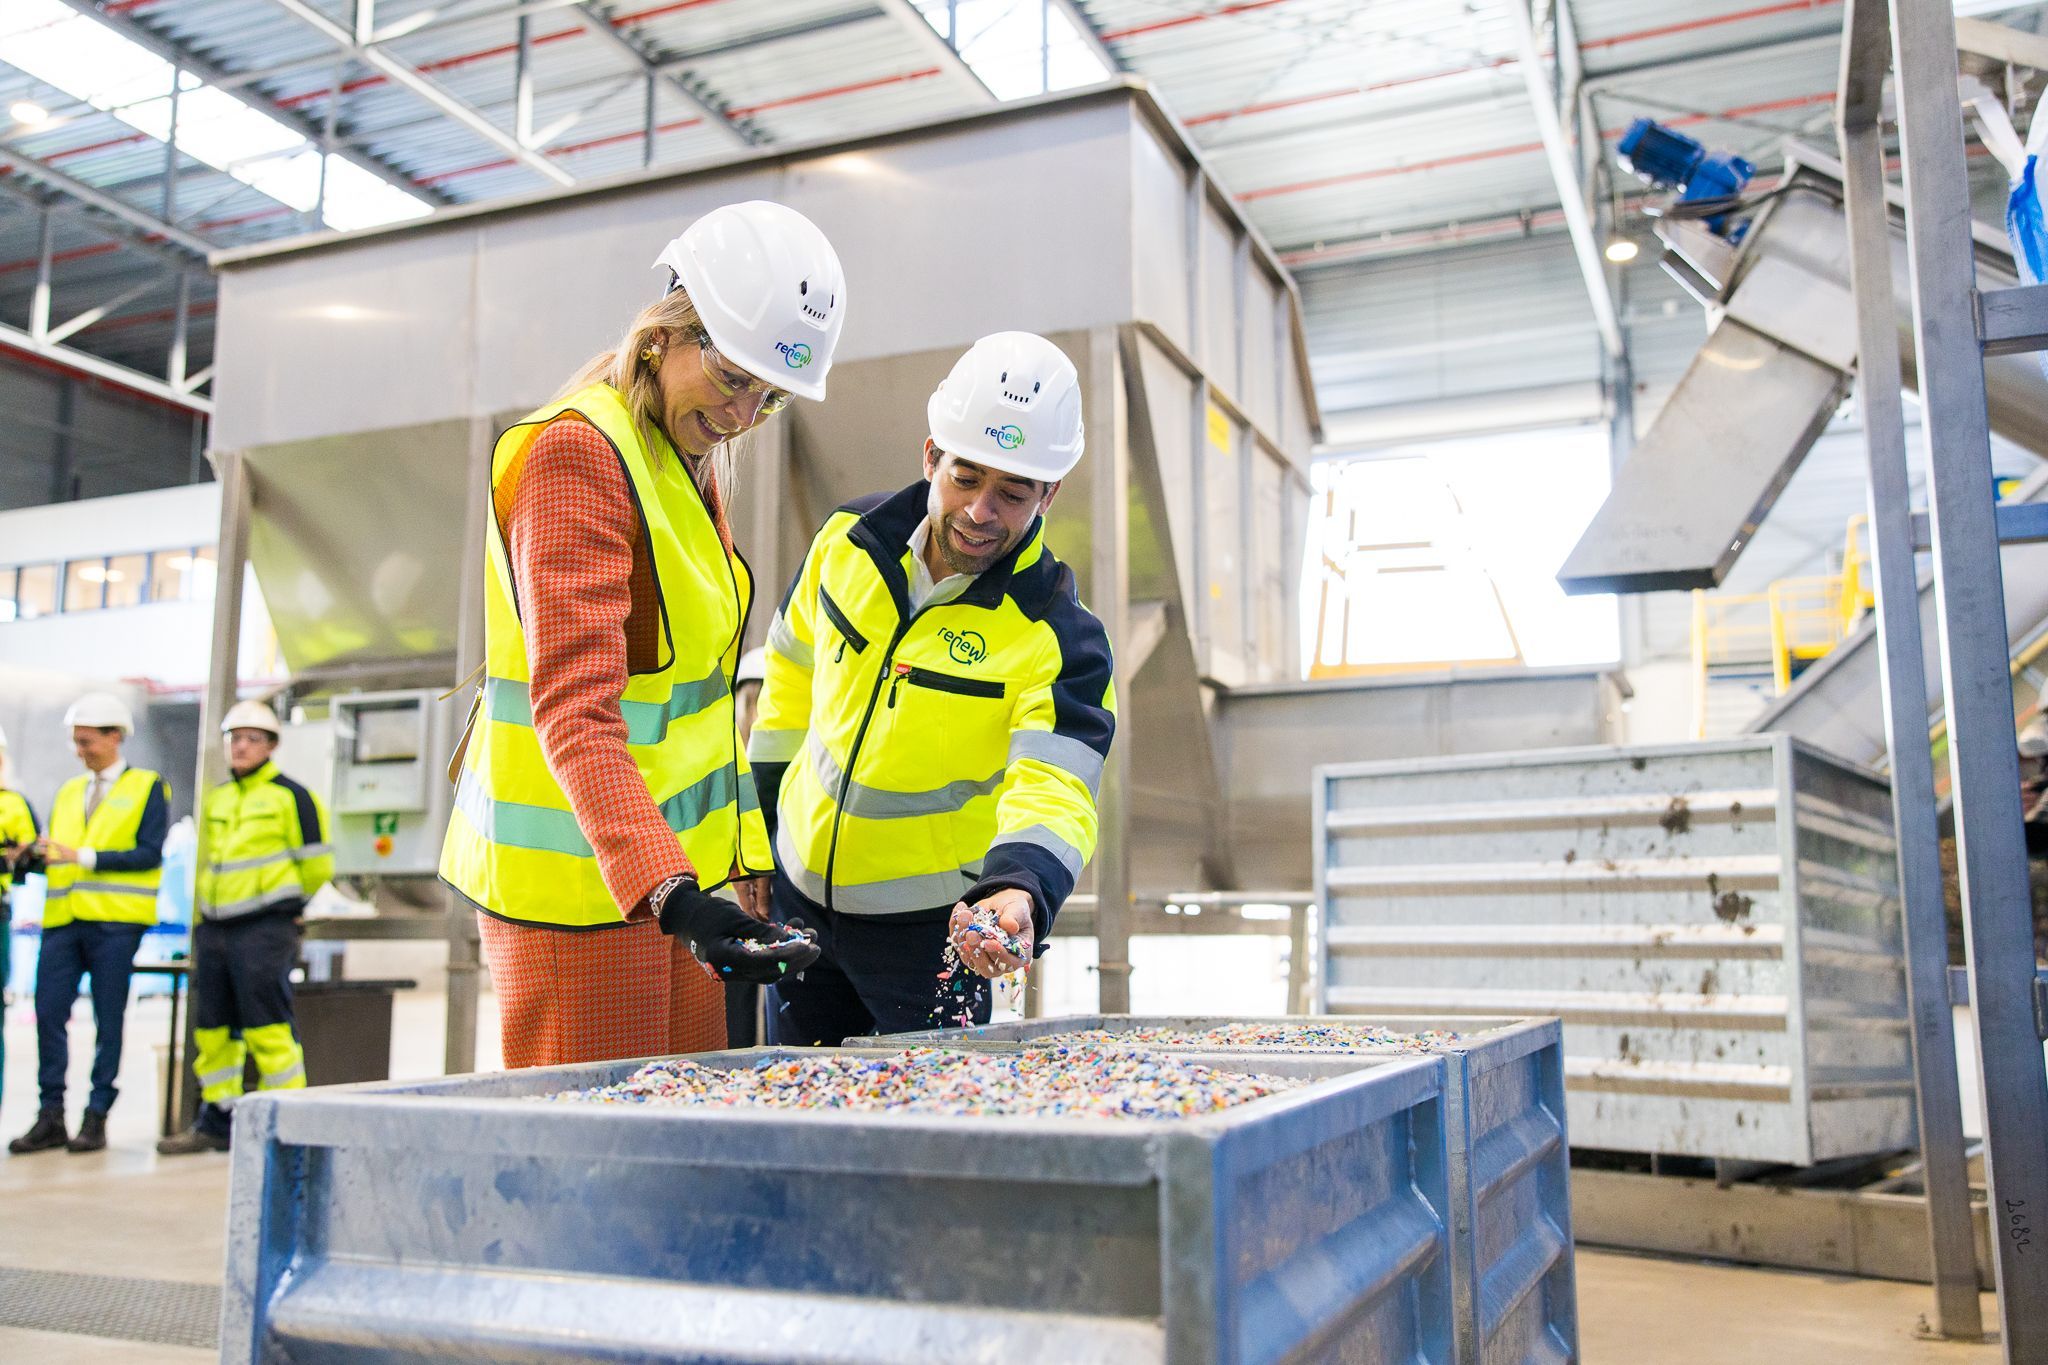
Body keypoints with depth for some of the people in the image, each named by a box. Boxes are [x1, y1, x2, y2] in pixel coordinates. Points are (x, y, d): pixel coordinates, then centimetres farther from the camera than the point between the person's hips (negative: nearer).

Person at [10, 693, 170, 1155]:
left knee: (108, 1020, -1)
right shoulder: (68, 792, 20)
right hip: (64, 918, 5)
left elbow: (149, 854, -8)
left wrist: (84, 856, -14)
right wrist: (35, 857, -6)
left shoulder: (148, 786, 3)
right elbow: (52, 854, 15)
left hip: (115, 919, -5)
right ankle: (51, 1117, 9)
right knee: (49, 1013, 1)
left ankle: (96, 1118, 7)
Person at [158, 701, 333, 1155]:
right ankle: (215, 1122, 20)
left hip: (265, 930, -7)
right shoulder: (216, 799, 16)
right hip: (214, 930, 7)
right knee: (212, 1028, 10)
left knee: (267, 1025, -8)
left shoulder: (290, 795, -4)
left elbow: (316, 864, -2)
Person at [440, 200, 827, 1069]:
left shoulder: (696, 459, 15)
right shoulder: (577, 451, -14)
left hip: (674, 866, 9)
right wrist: (668, 891, -37)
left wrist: (742, 865, 17)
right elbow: (574, 705, -25)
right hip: (582, 883, -9)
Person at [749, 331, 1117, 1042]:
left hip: (932, 922, -4)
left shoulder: (1058, 637, -22)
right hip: (800, 891, 4)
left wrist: (1019, 892, -52)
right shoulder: (849, 539, -7)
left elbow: (1054, 791, -30)